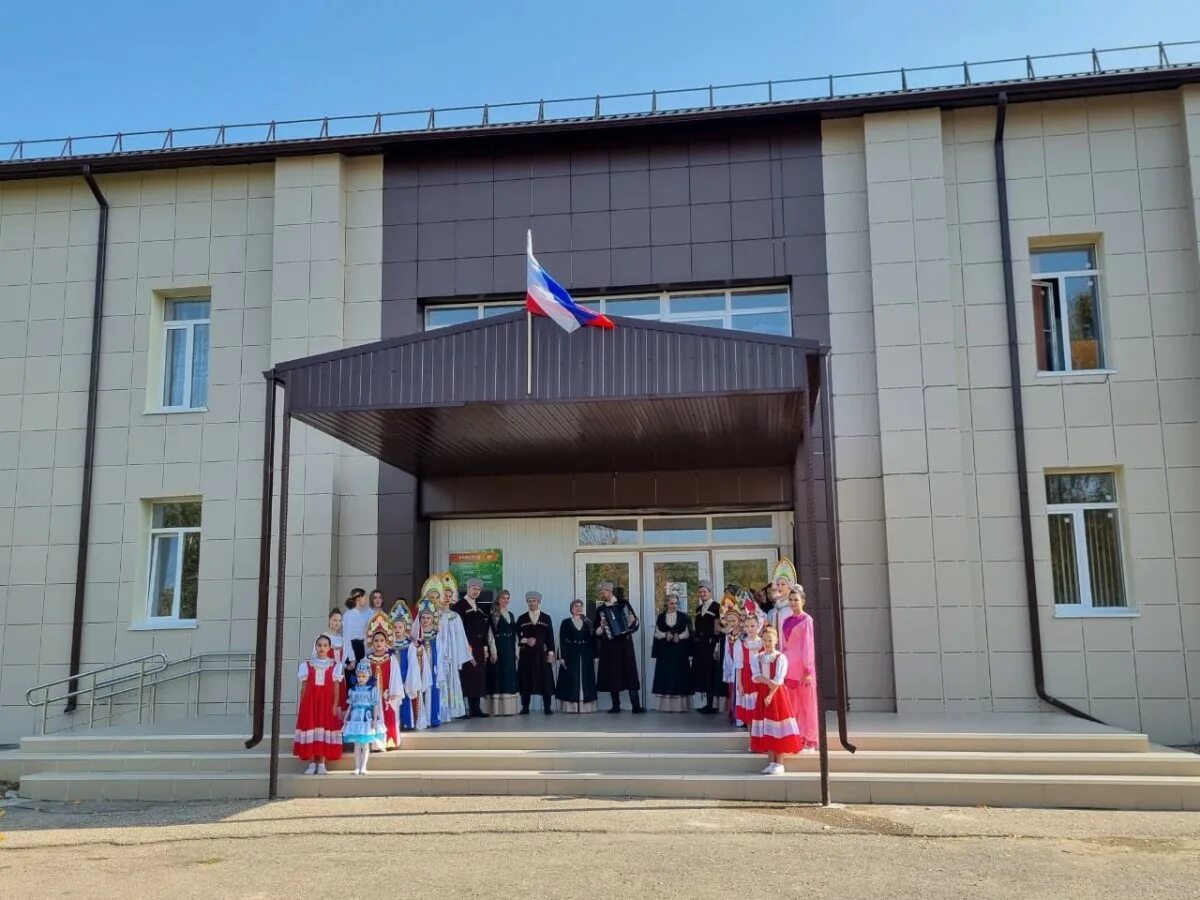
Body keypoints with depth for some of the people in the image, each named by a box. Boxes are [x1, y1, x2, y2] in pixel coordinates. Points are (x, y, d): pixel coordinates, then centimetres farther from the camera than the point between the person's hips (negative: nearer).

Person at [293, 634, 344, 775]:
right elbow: (304, 687, 7)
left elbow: (336, 687, 3)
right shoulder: (307, 664, 6)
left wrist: (335, 705, -5)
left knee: (325, 729, -3)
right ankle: (311, 764, 4)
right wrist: (300, 705, 3)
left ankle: (321, 764, 3)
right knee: (310, 728, -3)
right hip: (309, 702, 1)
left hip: (326, 703, -1)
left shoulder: (334, 665, 4)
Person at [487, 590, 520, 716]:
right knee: (498, 674, -6)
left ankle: (509, 707, 10)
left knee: (509, 675, 6)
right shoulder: (493, 614, -5)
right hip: (498, 646, -7)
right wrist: (493, 650, -19)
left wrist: (515, 651, 11)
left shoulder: (511, 614, 16)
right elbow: (491, 632, -12)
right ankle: (497, 708, -4)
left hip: (509, 648, 7)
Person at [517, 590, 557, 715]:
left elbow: (550, 637, 4)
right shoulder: (521, 619, 8)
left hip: (542, 653, 0)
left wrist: (551, 653, -3)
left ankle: (547, 707, 2)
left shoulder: (546, 618, 7)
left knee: (545, 679, -3)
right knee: (526, 679, 0)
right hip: (526, 653, 0)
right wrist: (526, 640, -13)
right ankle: (525, 707, 7)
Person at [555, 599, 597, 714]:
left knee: (585, 680, 2)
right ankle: (571, 706, -2)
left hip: (586, 656, 3)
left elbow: (593, 640, 7)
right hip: (571, 655, -2)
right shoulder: (566, 623, 4)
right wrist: (562, 657, -11)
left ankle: (585, 705, 5)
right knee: (571, 680, -3)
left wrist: (594, 656, -1)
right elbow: (562, 641, -2)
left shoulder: (588, 623, 12)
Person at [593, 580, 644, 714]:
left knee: (631, 672, -4)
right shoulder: (600, 609, 8)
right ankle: (616, 705, 9)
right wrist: (601, 628, -11)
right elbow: (595, 631, 8)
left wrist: (633, 622, -12)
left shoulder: (623, 603, 6)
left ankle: (636, 705, -6)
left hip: (625, 643, -1)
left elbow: (636, 621, 9)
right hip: (609, 645, 1)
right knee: (612, 674, 1)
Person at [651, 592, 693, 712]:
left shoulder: (683, 616, 4)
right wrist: (665, 635, -16)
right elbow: (657, 633, 2)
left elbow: (687, 633, 0)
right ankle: (666, 705, 2)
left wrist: (679, 637, -18)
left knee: (679, 674, -3)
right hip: (664, 652, 1)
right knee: (665, 674, -2)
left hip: (679, 651, -1)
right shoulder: (661, 616, 7)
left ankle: (680, 705, 0)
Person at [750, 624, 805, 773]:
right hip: (762, 694, 4)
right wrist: (767, 680, -22)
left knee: (778, 727, -3)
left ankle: (779, 763, 2)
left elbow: (778, 681, -13)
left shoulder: (781, 658, -6)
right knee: (766, 728, 6)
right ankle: (771, 762, 14)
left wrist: (770, 695, -19)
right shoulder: (757, 657, 7)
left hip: (777, 694, -4)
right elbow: (756, 677, -5)